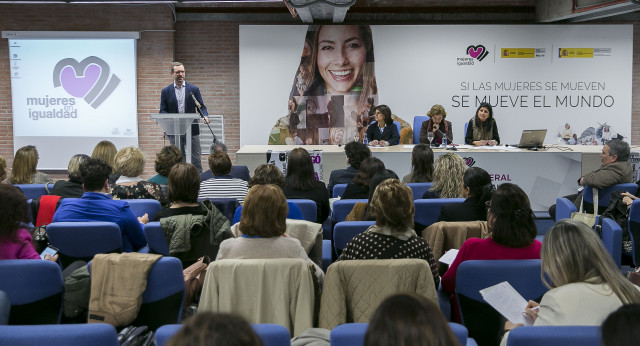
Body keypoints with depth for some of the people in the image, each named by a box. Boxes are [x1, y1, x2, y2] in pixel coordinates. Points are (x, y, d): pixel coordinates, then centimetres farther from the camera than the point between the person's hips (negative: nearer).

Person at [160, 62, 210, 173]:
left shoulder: (194, 89, 6)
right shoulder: (166, 91, 7)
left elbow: (201, 106, 6)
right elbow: (163, 110, 5)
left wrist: (205, 116, -16)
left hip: (192, 130, 0)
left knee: (196, 159, 0)